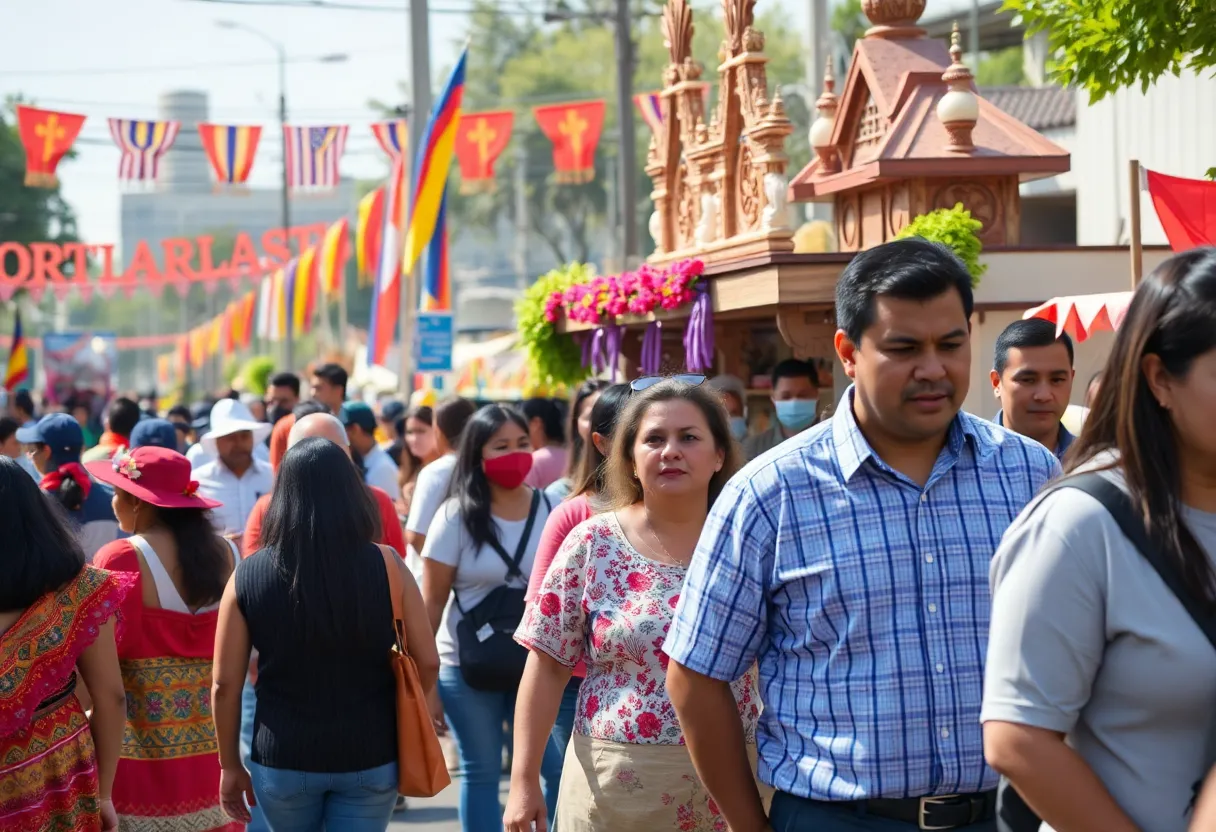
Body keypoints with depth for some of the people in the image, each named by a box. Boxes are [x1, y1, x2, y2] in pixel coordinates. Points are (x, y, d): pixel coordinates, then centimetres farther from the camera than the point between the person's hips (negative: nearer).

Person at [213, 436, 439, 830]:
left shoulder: (247, 575, -8)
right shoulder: (385, 567, -9)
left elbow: (225, 684, -4)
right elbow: (427, 663, -4)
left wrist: (230, 766, 8)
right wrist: (397, 720, 15)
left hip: (283, 758, 1)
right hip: (370, 755, -1)